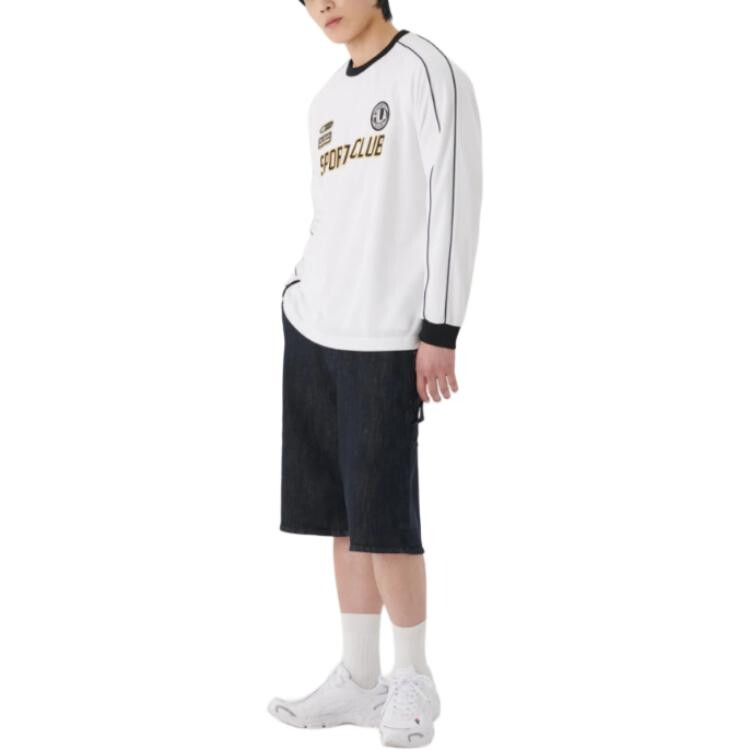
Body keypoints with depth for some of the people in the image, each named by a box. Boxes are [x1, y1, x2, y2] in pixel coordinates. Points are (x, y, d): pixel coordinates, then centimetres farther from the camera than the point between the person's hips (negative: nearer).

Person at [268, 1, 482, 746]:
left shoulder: (428, 72, -5)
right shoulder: (324, 102, 18)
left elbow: (455, 202, -10)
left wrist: (439, 330, -14)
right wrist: (296, 297, 12)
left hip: (385, 336, -7)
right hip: (313, 331, 7)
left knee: (382, 516, -7)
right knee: (340, 513, 7)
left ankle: (413, 682, 8)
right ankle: (360, 679, 15)